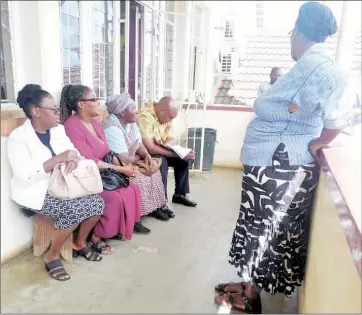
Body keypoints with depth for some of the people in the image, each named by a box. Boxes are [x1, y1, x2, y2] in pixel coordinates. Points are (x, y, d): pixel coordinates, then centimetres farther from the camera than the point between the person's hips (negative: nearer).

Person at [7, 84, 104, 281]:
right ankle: (52, 256, -4)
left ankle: (80, 243, 12)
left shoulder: (58, 130, 5)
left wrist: (73, 159, -16)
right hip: (35, 193, -6)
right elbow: (25, 176, -24)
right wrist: (58, 159, -28)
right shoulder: (18, 137, -15)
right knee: (75, 210, -28)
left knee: (97, 202, -13)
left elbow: (74, 151, 10)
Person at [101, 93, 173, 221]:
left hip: (127, 165, 10)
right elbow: (125, 160, -32)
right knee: (140, 179, -23)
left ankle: (156, 206, 10)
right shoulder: (112, 129, -29)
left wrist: (147, 155, -14)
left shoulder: (131, 123, 3)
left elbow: (139, 144, 9)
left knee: (153, 170, 1)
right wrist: (139, 157, -10)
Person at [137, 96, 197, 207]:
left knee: (183, 158, -3)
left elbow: (171, 139, 3)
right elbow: (151, 148, -33)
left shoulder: (166, 116, -3)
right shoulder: (145, 117, -29)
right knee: (162, 162, -32)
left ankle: (180, 194, 9)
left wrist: (165, 144, -23)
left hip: (159, 150, 8)